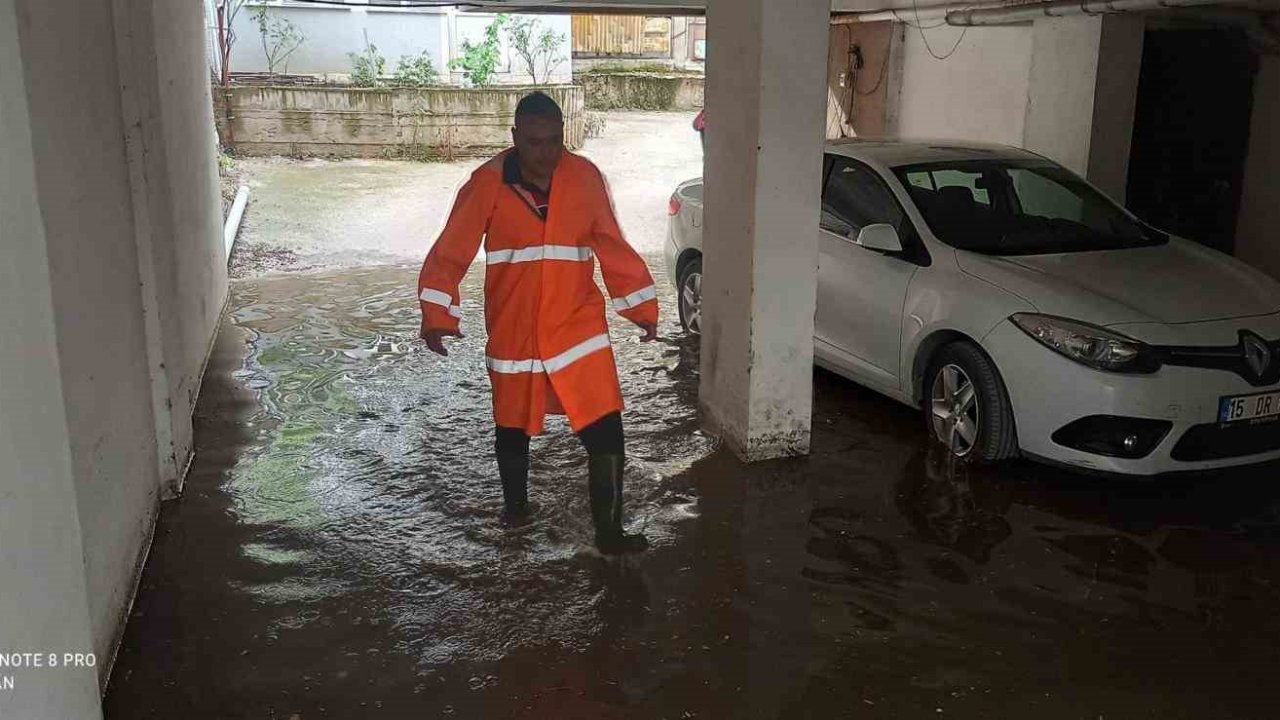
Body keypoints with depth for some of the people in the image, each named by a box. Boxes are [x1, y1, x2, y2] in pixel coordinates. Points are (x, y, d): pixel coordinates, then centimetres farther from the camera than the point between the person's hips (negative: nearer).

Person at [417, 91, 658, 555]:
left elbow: (613, 248, 3)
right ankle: (514, 510, 41)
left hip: (578, 327, 0)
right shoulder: (488, 183, -10)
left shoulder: (584, 177, -5)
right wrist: (437, 314, -20)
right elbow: (451, 252, -10)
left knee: (606, 431, -6)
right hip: (513, 333, 0)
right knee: (512, 428, 17)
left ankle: (609, 531, 7)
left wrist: (642, 307, 5)